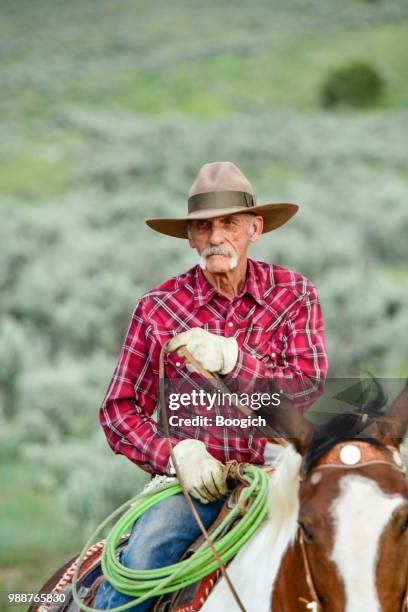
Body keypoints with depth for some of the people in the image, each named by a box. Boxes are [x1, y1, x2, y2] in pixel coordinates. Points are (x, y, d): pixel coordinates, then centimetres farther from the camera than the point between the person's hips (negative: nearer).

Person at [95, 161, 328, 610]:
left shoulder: (294, 294, 3)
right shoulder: (158, 308, 2)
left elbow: (309, 388, -7)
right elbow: (120, 409, 3)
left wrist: (230, 359, -23)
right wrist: (177, 454, -16)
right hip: (196, 476, -1)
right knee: (145, 552, -28)